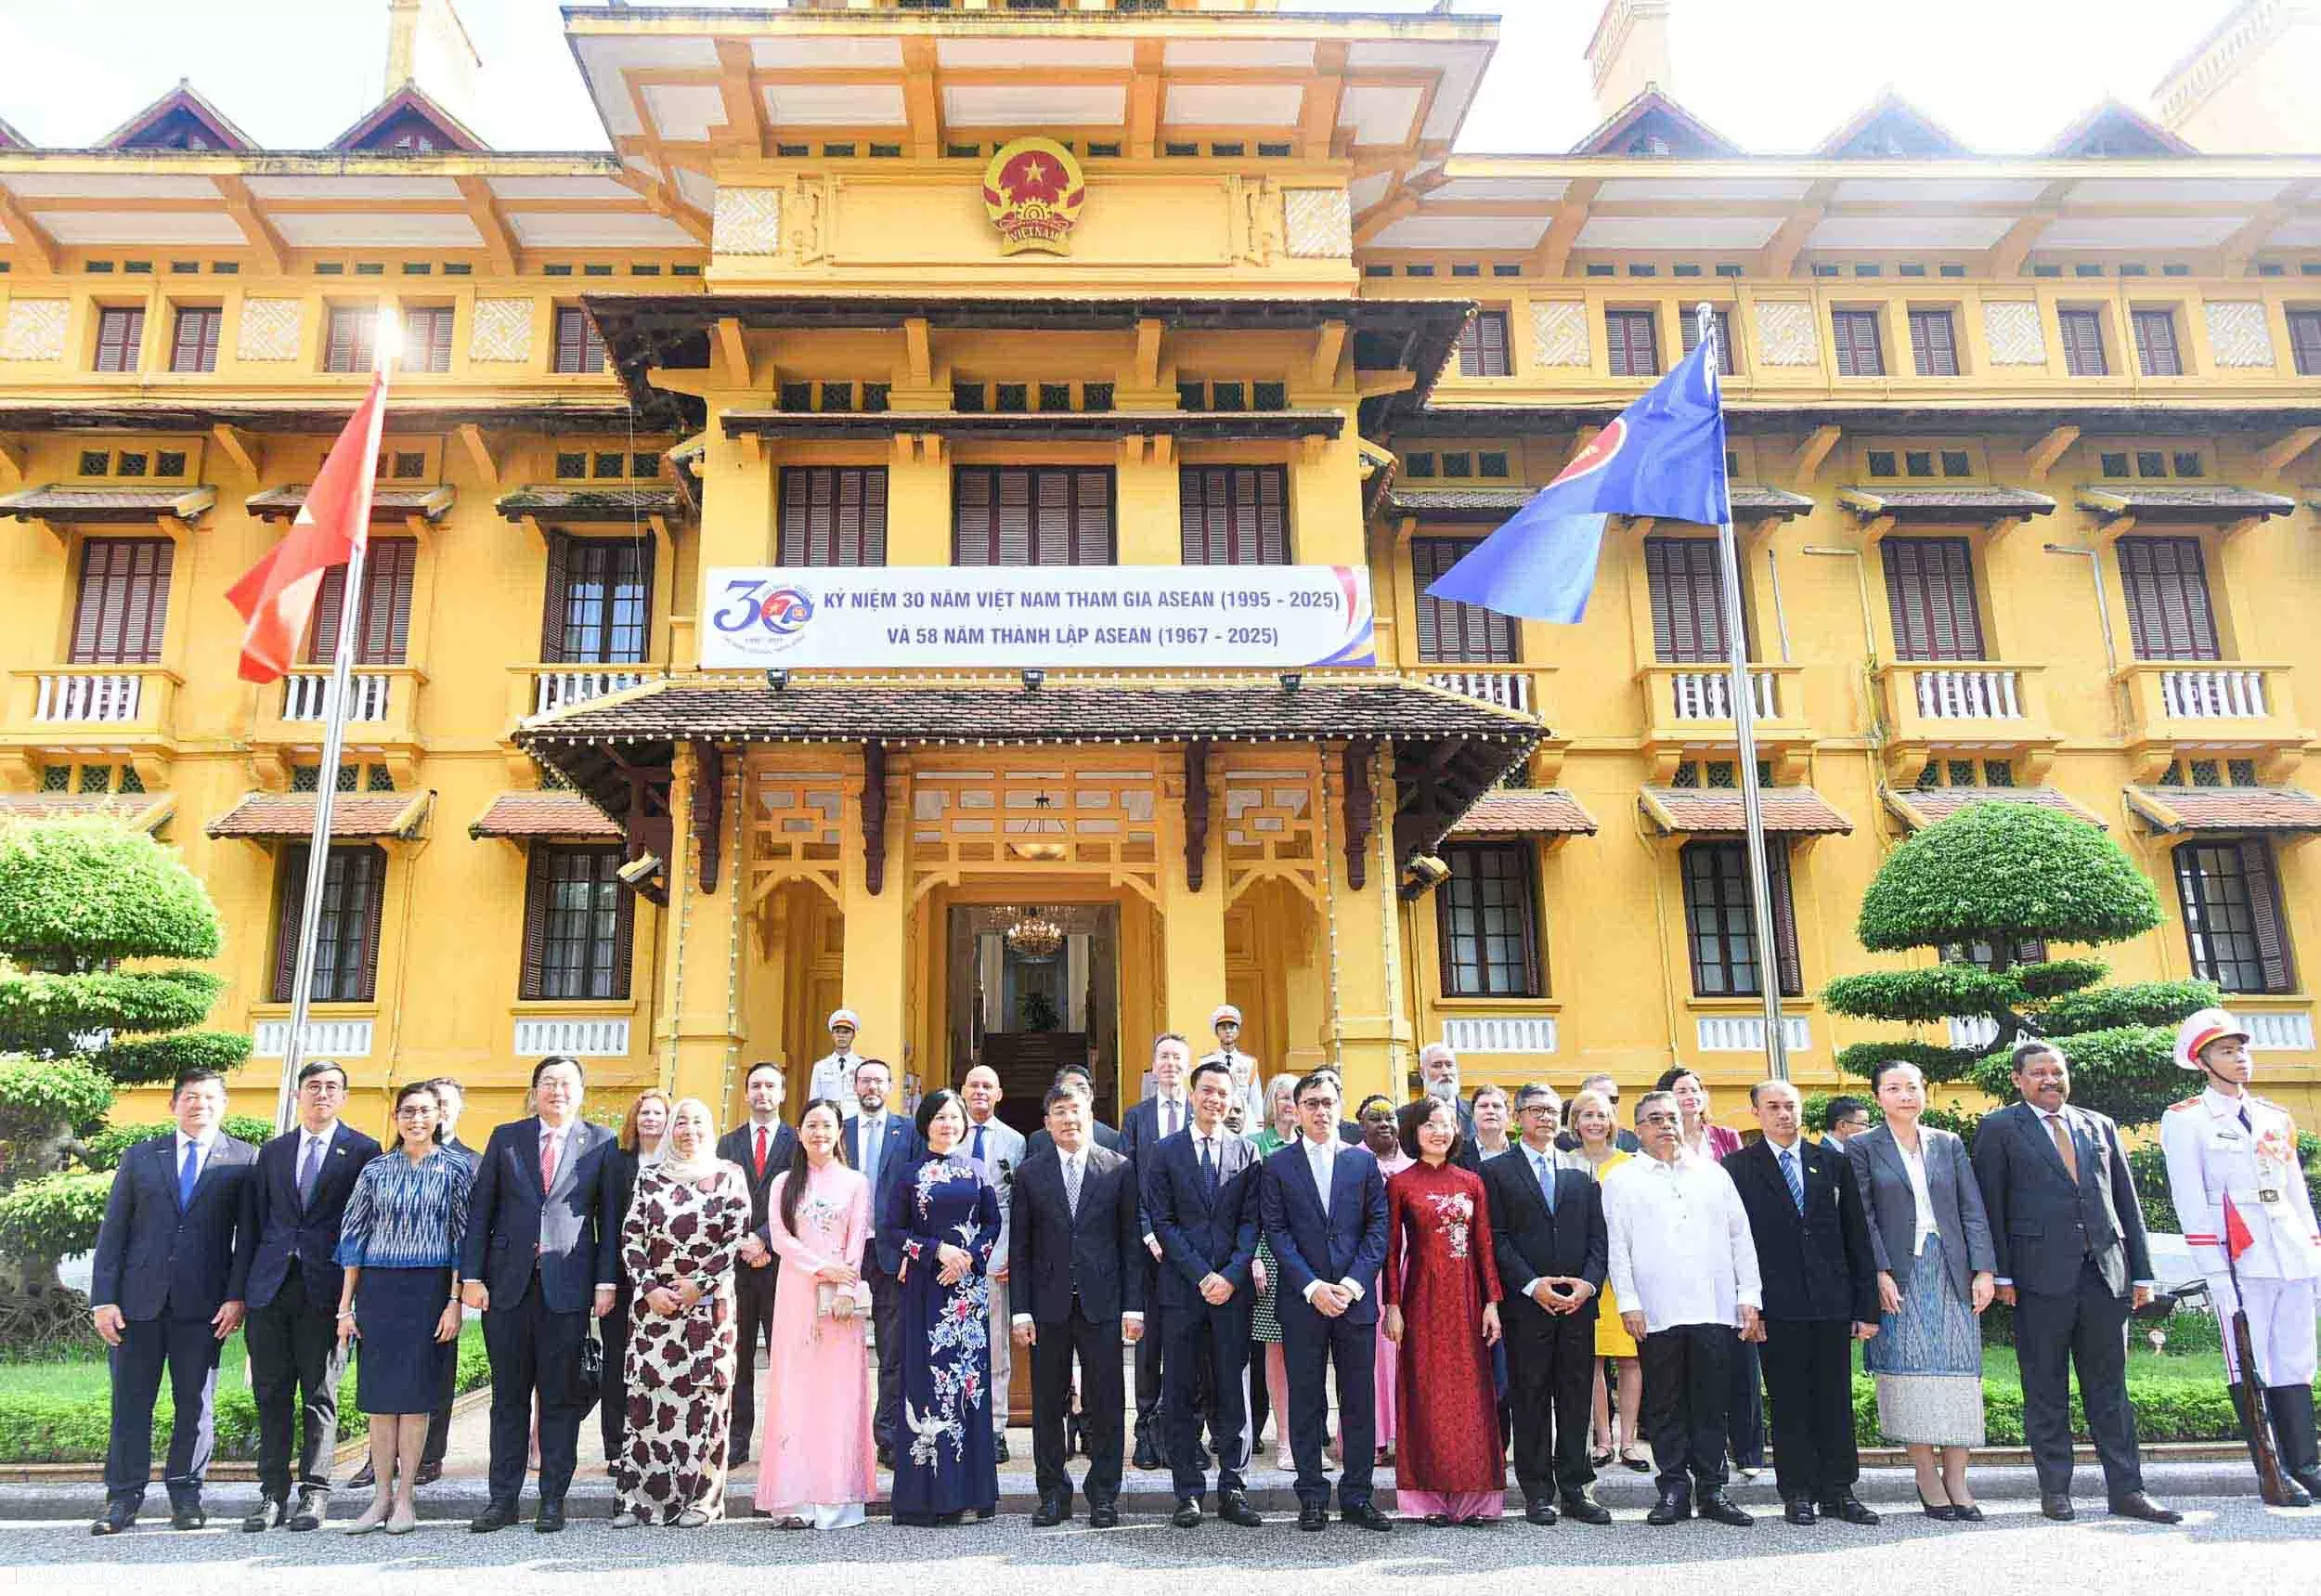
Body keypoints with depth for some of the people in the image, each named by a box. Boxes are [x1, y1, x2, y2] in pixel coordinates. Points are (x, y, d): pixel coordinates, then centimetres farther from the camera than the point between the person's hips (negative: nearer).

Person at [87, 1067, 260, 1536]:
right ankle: (123, 1498, 15)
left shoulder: (245, 1160, 5)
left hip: (203, 1303, -1)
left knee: (195, 1402, 4)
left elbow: (248, 1235, 1)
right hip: (138, 1299, 2)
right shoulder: (140, 1157, 11)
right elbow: (112, 1231, 8)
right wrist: (103, 1299, -1)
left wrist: (237, 1296, -8)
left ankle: (186, 1496, 15)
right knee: (130, 1401, 5)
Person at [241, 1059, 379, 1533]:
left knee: (320, 1396, 1)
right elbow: (259, 1219, 15)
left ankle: (315, 1494, 6)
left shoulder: (362, 1150, 5)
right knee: (272, 1395, 6)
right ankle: (273, 1495, 12)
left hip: (326, 1287, -3)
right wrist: (248, 1286, 9)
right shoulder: (272, 1152, 16)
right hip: (272, 1284, 3)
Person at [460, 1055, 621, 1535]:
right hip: (508, 1283, 2)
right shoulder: (506, 1137, 8)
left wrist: (607, 1281, -5)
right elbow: (479, 1209, 6)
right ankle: (502, 1499, 17)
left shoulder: (600, 1143, 4)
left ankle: (553, 1500, 13)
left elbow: (610, 1217, 2)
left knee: (561, 1397, 4)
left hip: (568, 1286, -1)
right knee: (508, 1396, 8)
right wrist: (471, 1276, -1)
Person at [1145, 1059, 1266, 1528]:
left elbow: (1251, 1222, 4)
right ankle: (1188, 1493, 12)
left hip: (1233, 1289, 1)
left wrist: (1231, 1275, -10)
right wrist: (1202, 1276, -9)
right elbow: (1162, 1221, -1)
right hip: (1181, 1287, -1)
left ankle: (1233, 1490, 13)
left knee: (1233, 1392, 4)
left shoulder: (1247, 1153, 8)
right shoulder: (1165, 1152, 4)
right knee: (1181, 1394, 3)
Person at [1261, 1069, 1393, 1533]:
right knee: (1306, 1402, 5)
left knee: (1359, 1402, 5)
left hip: (1356, 1298, 1)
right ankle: (1312, 1497, 14)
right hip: (1301, 1300, -1)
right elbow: (1277, 1232, -2)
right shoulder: (1278, 1164, 4)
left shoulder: (1363, 1161, 8)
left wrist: (1353, 1283, -8)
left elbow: (1378, 1226, 4)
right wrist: (1312, 1287, -12)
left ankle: (1357, 1497, 15)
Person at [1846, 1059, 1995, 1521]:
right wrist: (1880, 1273, -12)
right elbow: (1864, 1217, -3)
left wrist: (1983, 1270, -2)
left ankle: (1956, 1479, 9)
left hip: (1951, 1274, 3)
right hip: (1899, 1275, -3)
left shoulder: (1949, 1144, 11)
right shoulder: (1862, 1148, 2)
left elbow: (1972, 1210, 7)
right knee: (1911, 1374, -2)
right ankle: (1928, 1482, 6)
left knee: (1957, 1373, 2)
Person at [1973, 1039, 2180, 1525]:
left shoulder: (2100, 1126, 16)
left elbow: (2127, 1201, 16)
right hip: (2040, 1275, -3)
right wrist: (2001, 1274, -8)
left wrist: (2141, 1271, 10)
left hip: (2106, 1271, 4)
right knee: (2045, 1389, 3)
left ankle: (2126, 1490, 13)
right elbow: (1990, 1205, -1)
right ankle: (2055, 1489, 10)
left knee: (2109, 1385, 8)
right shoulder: (1999, 1129, 4)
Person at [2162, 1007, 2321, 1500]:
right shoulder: (2184, 1120, 0)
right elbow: (2190, 1201, -6)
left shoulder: (2276, 1118, 18)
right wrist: (2215, 1273, -12)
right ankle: (2272, 1474, 2)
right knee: (2248, 1368, -2)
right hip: (2239, 1262, -5)